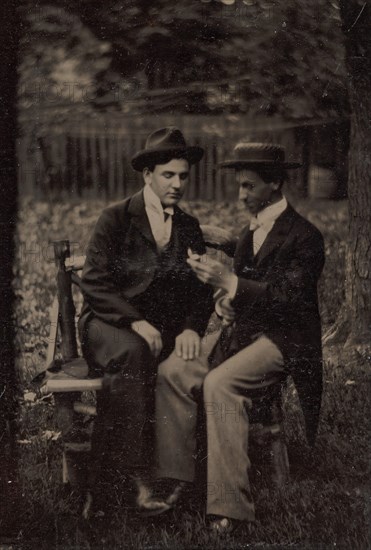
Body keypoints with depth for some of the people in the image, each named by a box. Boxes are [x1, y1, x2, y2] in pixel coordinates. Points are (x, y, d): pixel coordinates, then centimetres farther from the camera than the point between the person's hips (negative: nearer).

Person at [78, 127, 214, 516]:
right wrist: (135, 322, -20)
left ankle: (97, 478, -23)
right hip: (109, 324, -3)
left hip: (163, 331, 4)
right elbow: (93, 283, -7)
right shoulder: (115, 219, 1)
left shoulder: (189, 228, 15)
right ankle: (137, 479, -37)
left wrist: (191, 328, -11)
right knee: (130, 353, -39)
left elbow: (201, 290, 11)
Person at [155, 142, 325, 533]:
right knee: (172, 370, -12)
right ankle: (177, 478, -6)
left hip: (283, 338, -8)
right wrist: (227, 300, 2)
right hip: (244, 328, 8)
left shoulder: (304, 237, -10)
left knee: (220, 383, -32)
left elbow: (289, 298, -20)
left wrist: (229, 281, -28)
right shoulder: (250, 232, 17)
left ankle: (228, 506, -29)